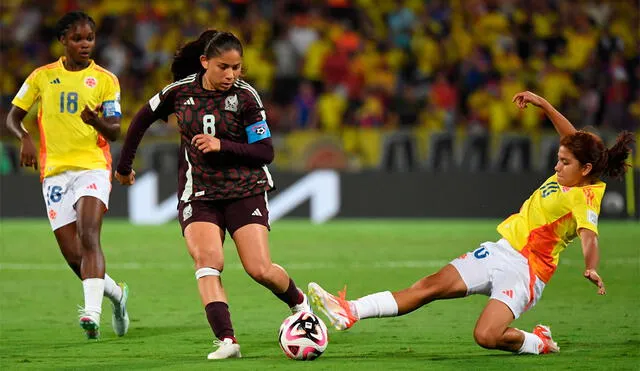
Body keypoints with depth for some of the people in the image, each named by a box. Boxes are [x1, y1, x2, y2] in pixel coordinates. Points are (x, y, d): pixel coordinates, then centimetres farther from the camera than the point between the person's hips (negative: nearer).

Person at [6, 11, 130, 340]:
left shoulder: (105, 80, 4)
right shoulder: (42, 77, 8)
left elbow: (114, 132, -2)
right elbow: (13, 117, 12)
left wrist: (97, 121, -25)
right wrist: (24, 138, -9)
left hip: (93, 168, -2)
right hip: (54, 172, 2)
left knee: (89, 237, -25)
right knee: (73, 256, -2)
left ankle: (92, 312, -32)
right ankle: (116, 293, 24)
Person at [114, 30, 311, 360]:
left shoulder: (246, 96, -9)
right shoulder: (180, 92, -3)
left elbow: (265, 152, -9)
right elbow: (142, 119, 14)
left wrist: (222, 145, -22)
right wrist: (124, 167, 20)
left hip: (245, 190, -1)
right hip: (198, 194, 1)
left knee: (260, 270, -10)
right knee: (208, 259, -23)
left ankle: (299, 302, 23)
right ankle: (226, 341, -29)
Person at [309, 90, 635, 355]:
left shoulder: (584, 199, -15)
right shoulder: (565, 177, 9)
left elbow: (589, 236, -34)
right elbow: (572, 138, 27)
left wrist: (591, 269, -53)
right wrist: (543, 105, 28)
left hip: (525, 269, -9)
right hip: (500, 250, 9)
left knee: (486, 336, -27)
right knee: (431, 285, -2)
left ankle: (539, 343, 2)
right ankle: (349, 312, -9)